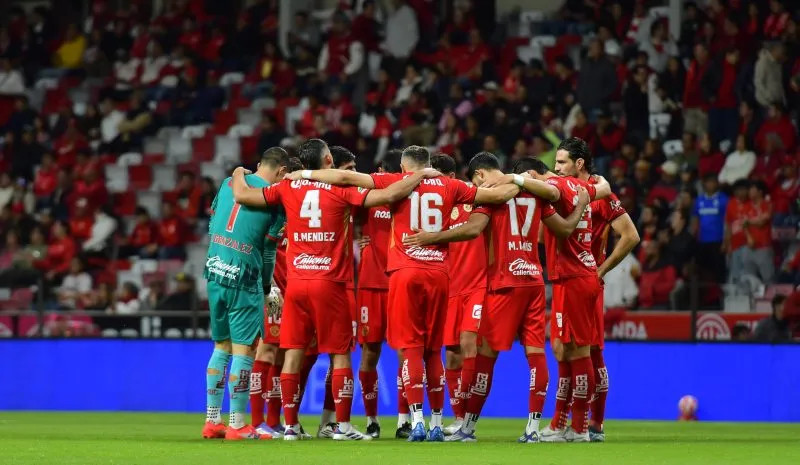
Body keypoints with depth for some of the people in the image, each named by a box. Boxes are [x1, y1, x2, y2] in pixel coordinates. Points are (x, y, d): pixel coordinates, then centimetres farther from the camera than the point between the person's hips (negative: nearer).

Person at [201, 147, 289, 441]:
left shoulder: (229, 182, 10)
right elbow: (268, 248, -1)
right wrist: (267, 286, 12)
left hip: (214, 272, 6)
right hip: (243, 277, -6)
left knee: (221, 345, 16)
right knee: (244, 348, -1)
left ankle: (211, 420, 19)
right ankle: (237, 425, -1)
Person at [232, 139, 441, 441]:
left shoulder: (287, 189, 3)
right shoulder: (341, 190, -5)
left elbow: (242, 195, 5)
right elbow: (388, 195, -13)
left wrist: (239, 174, 26)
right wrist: (422, 175, -1)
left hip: (296, 283, 3)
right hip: (330, 284, -3)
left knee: (293, 353, 5)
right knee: (340, 355, 4)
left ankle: (290, 426, 5)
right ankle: (342, 426, 2)